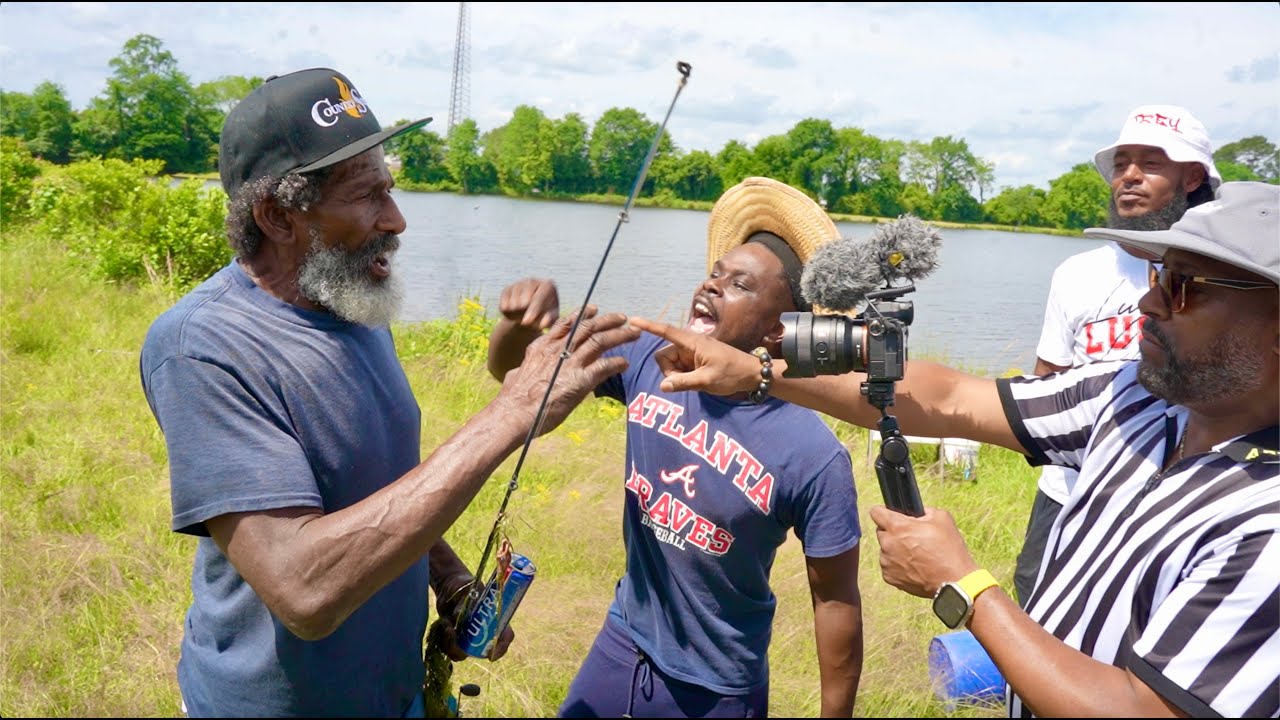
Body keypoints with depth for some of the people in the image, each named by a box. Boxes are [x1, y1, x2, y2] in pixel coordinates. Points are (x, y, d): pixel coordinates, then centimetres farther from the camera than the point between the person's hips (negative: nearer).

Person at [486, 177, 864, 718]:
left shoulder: (812, 454, -23)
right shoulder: (648, 361, -11)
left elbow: (836, 600, -13)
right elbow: (510, 369, -3)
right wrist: (521, 321, -25)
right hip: (622, 645, 4)